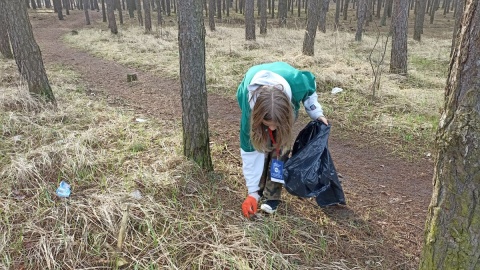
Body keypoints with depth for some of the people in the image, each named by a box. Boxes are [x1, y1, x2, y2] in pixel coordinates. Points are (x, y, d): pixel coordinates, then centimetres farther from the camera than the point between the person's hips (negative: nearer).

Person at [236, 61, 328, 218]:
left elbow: (311, 84, -15)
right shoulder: (249, 104, -43)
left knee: (280, 146, -13)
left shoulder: (296, 83, -44)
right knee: (259, 145, -14)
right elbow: (249, 150, -32)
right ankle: (259, 189, 8)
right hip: (253, 99, 0)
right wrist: (252, 192, -27)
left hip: (287, 103, 1)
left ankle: (272, 197, -3)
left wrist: (317, 113, -23)